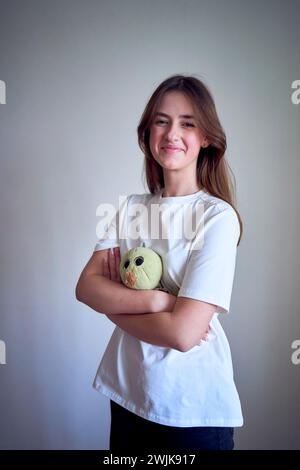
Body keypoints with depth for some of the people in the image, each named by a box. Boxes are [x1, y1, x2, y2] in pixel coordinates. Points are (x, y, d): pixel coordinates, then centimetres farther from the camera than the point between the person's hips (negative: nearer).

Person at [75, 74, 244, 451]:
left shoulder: (218, 216, -17)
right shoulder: (131, 208, 0)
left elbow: (183, 333, -23)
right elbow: (85, 286, -9)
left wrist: (113, 300, -10)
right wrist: (154, 299, -23)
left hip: (193, 407, -4)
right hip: (126, 393, 5)